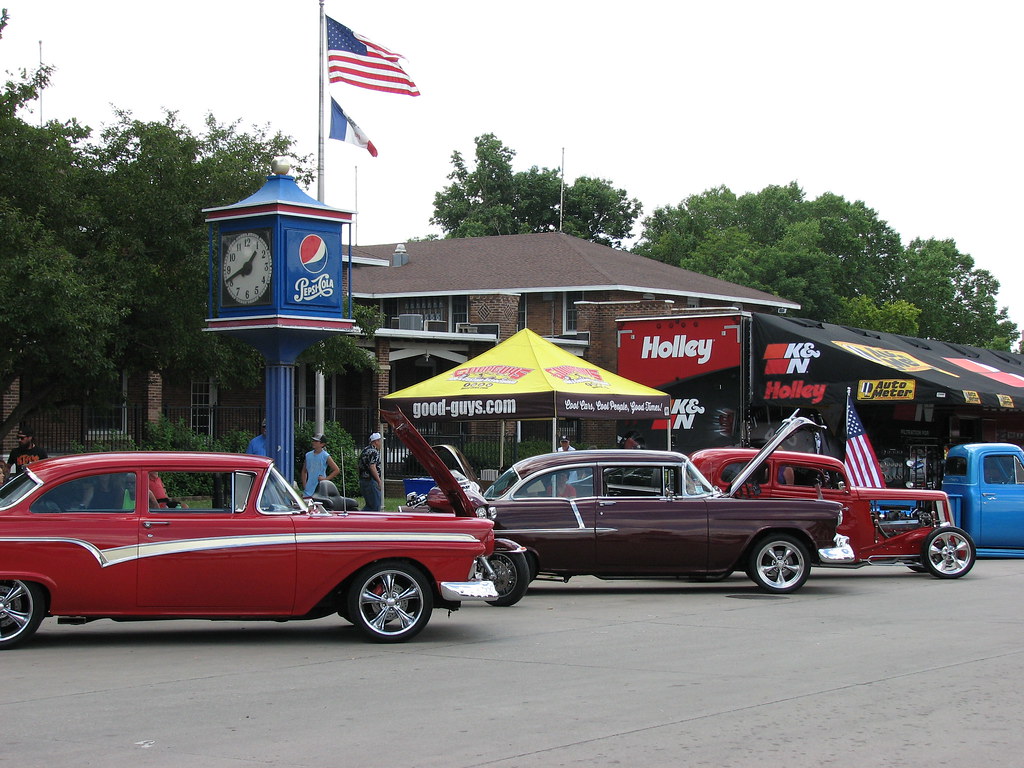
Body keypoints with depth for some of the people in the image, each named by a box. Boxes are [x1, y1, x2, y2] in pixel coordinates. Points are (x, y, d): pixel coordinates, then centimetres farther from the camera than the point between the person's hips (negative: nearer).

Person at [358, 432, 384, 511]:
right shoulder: (374, 452, -13)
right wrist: (379, 481, -17)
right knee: (375, 505, -5)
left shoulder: (364, 450, 17)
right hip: (371, 481, -10)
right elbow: (372, 467, -21)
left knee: (370, 505, 15)